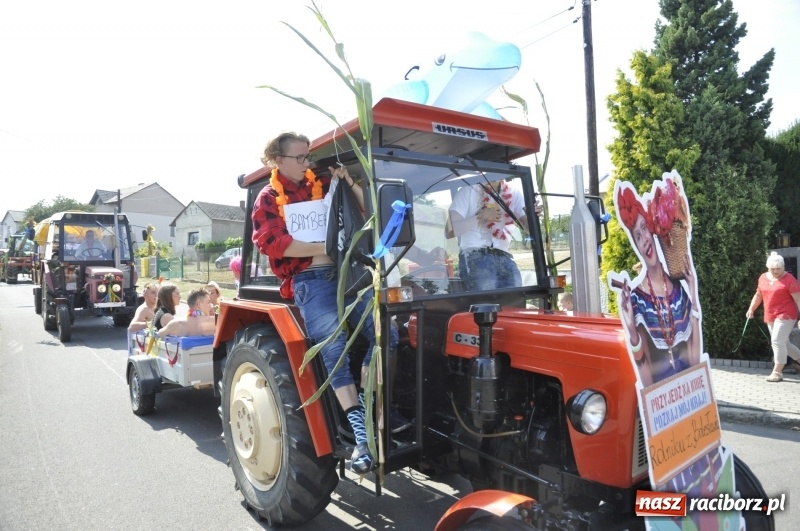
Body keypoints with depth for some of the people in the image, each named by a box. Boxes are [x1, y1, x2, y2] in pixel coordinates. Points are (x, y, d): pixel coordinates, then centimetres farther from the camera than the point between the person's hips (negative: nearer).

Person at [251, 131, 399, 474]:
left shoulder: (323, 185, 17)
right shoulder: (268, 198, 8)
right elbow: (271, 243, -10)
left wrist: (348, 183, 1)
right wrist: (321, 248, -17)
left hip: (345, 272, 4)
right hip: (308, 280, -4)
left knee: (385, 333, -15)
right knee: (335, 347, -22)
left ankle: (363, 405, -1)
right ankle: (361, 433, -19)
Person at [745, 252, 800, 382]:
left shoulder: (789, 279, -11)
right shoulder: (763, 278, 9)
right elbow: (758, 295, 18)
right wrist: (751, 309, 9)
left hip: (785, 315, -7)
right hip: (770, 316, 7)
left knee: (777, 341, -12)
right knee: (783, 343, 13)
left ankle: (777, 372, -6)